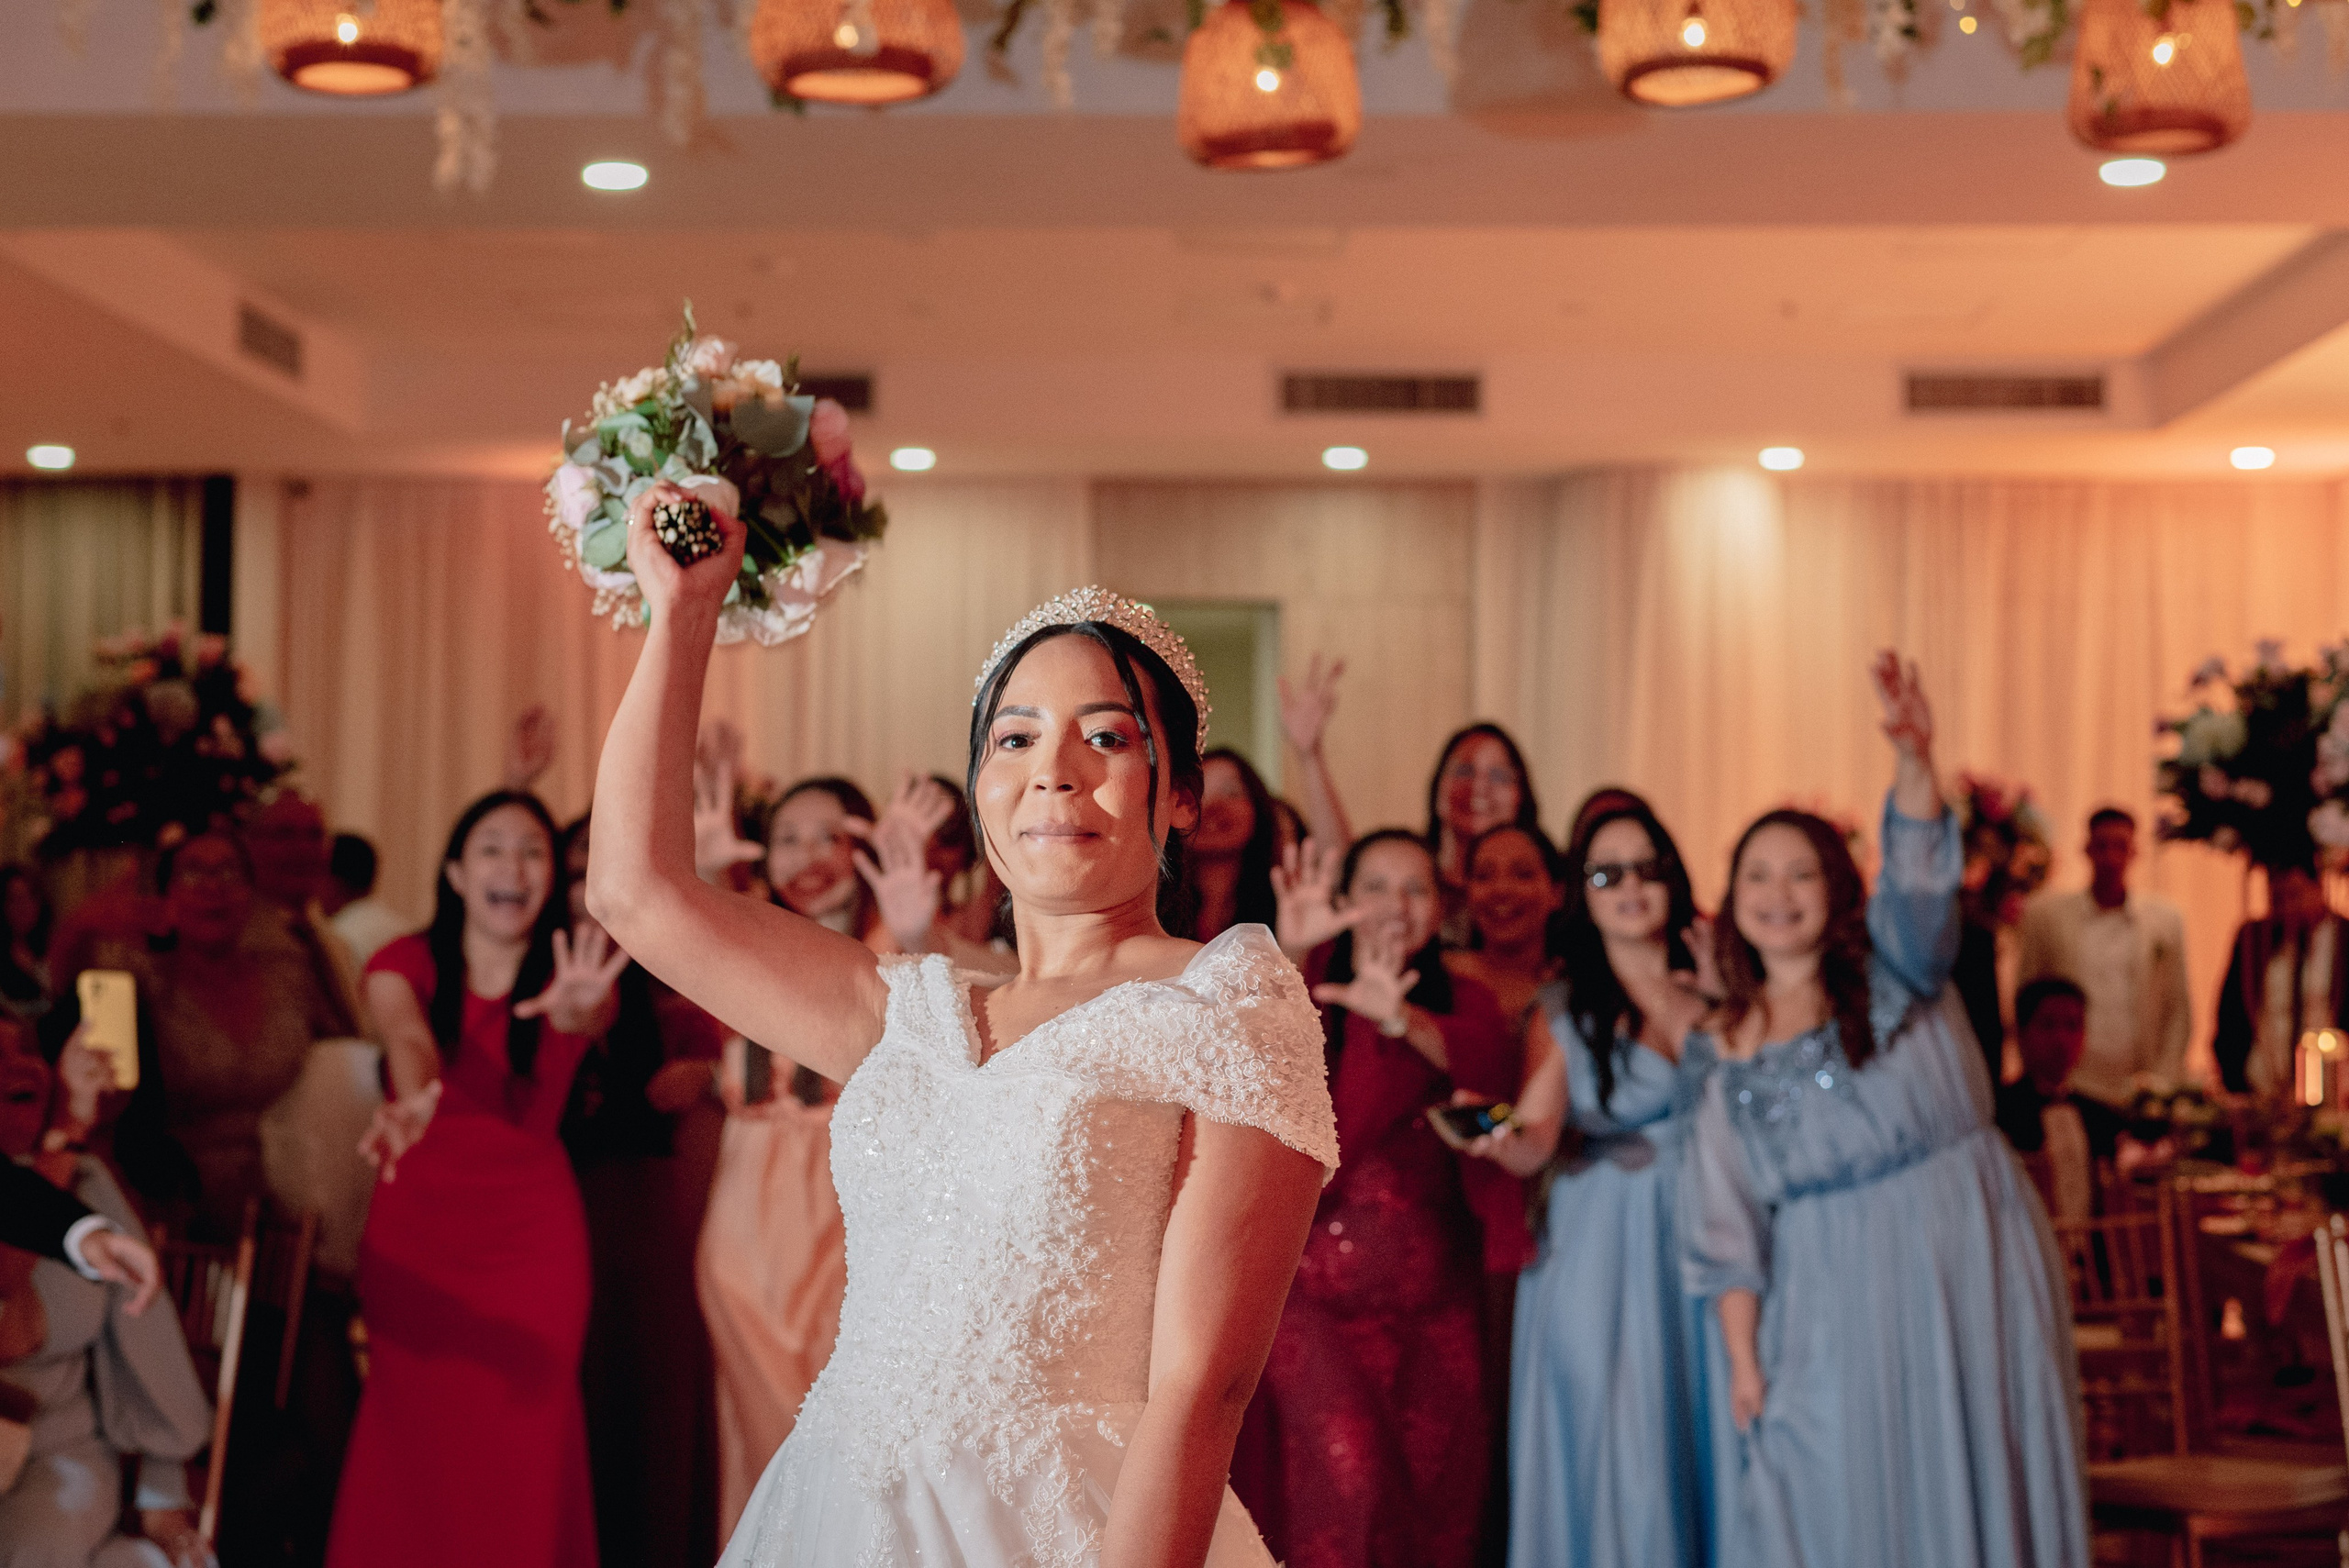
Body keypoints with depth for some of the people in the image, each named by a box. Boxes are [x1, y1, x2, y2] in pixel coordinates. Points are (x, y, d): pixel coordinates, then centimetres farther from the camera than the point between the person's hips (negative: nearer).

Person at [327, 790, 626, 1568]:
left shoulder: (566, 970, -3)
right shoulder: (408, 964, -4)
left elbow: (592, 1015, -27)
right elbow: (406, 1035, -27)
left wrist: (581, 1009, -53)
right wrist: (412, 1099, -50)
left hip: (534, 1232, 0)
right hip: (417, 1221, 0)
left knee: (525, 1446, -1)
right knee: (413, 1438, 0)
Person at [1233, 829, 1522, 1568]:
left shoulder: (1462, 1001, 10)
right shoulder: (1308, 986, 3)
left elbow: (1489, 1059, -15)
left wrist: (1404, 1021, -34)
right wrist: (1287, 952, -36)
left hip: (1432, 1296, 3)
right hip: (1312, 1282, -3)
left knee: (1438, 1483, 3)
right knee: (1348, 1467, -13)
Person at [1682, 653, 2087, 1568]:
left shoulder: (1894, 972, 4)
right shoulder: (1731, 1047, 8)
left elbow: (1918, 877, -18)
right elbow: (1726, 1225, 5)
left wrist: (1915, 761, -35)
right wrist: (1743, 1358, -3)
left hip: (1962, 1266, -1)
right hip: (1832, 1303, 2)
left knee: (1971, 1491, 2)